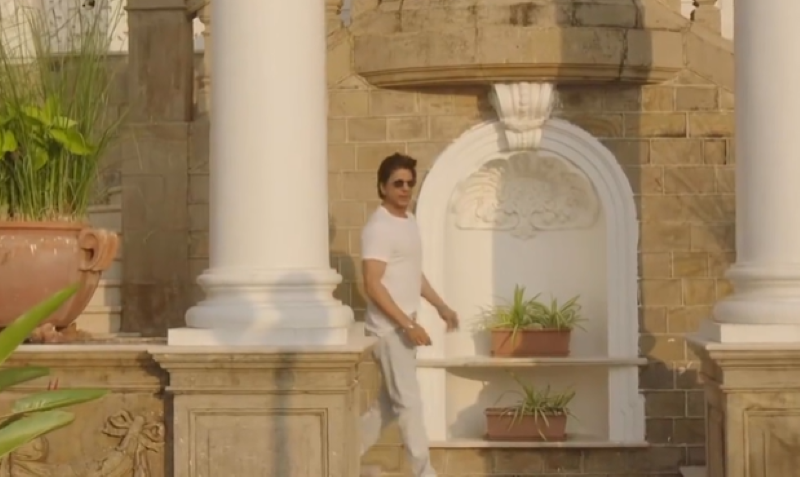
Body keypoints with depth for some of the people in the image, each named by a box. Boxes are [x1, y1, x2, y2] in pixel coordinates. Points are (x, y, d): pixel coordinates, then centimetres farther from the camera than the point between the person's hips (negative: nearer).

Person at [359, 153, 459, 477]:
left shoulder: (409, 221, 12)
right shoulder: (378, 228, -17)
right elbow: (372, 286, -22)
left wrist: (441, 306, 17)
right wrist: (408, 325, -24)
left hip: (404, 325, 9)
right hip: (389, 328, -9)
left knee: (391, 400, 15)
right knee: (409, 401, -5)